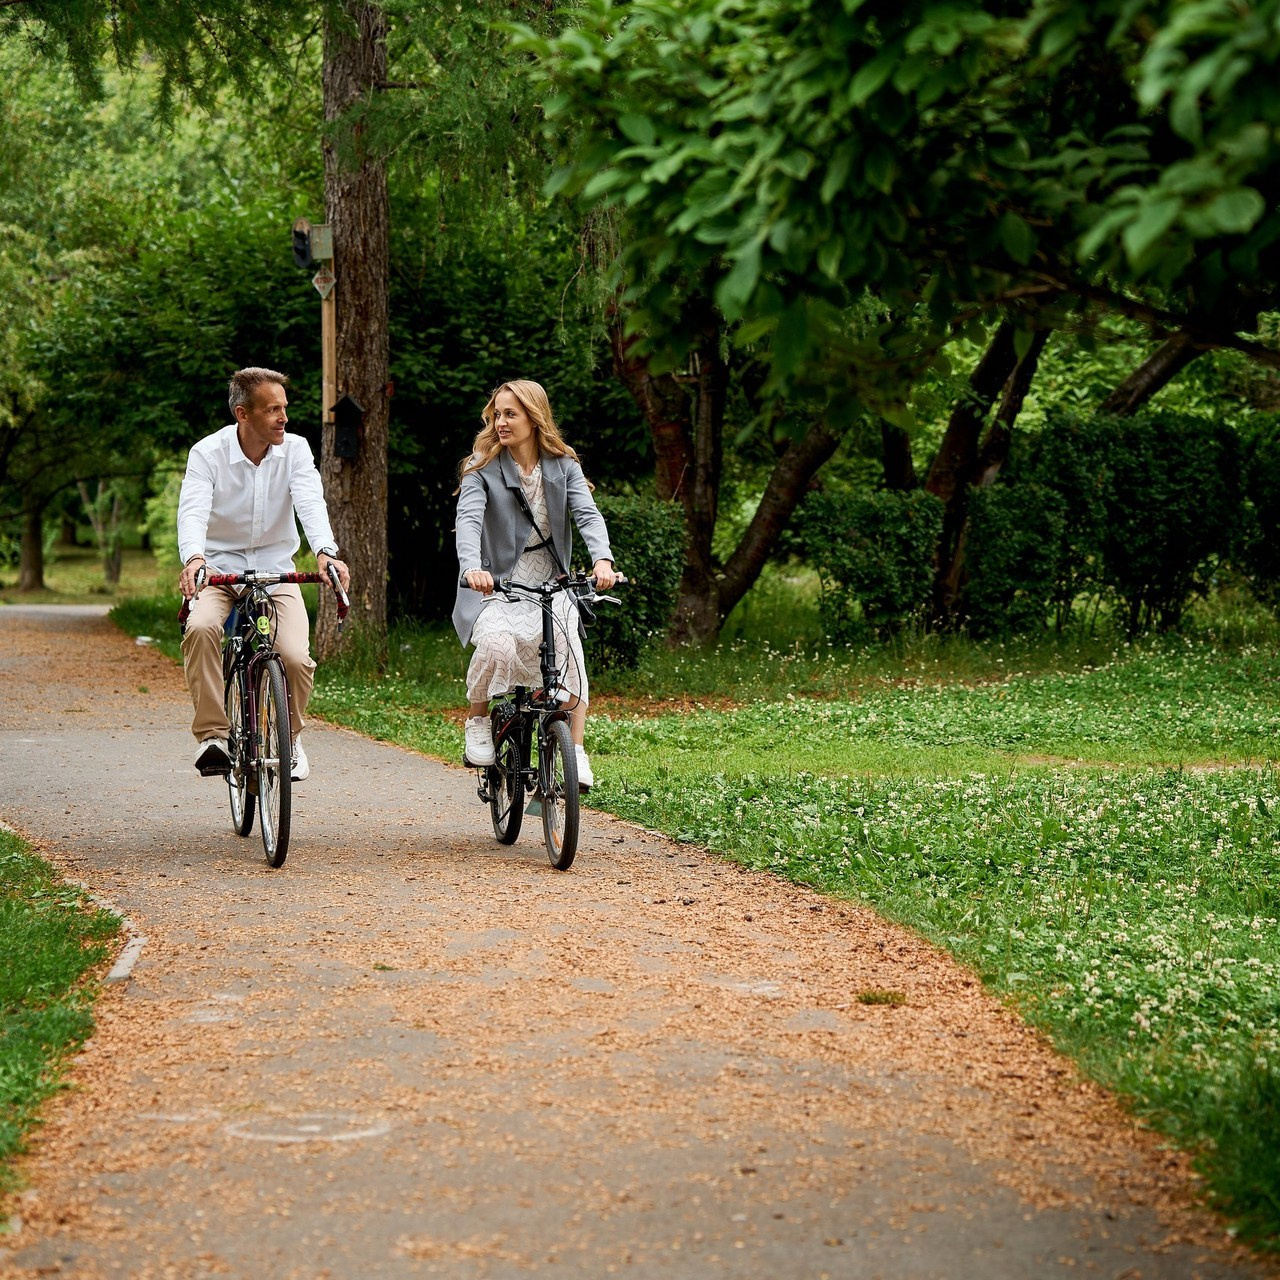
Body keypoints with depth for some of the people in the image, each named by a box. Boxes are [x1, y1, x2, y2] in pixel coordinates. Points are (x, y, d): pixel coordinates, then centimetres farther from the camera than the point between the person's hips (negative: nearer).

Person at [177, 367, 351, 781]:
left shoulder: (294, 449, -7)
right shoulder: (208, 453, -12)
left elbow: (311, 502, -22)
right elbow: (193, 510, -27)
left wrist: (325, 552, -43)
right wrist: (193, 558, -48)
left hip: (275, 569, 1)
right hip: (219, 568, -1)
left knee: (297, 657, -19)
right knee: (201, 628, -33)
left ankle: (289, 736, 11)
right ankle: (212, 735, -22)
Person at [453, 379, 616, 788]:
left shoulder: (563, 466, 5)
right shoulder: (482, 467, -3)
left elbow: (588, 514, -9)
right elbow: (468, 519, -18)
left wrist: (602, 559, -31)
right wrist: (471, 567, -39)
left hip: (550, 585, 2)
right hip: (495, 586, -2)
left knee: (569, 651, -26)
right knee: (497, 646, -32)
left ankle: (575, 752, -17)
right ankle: (477, 721, -5)